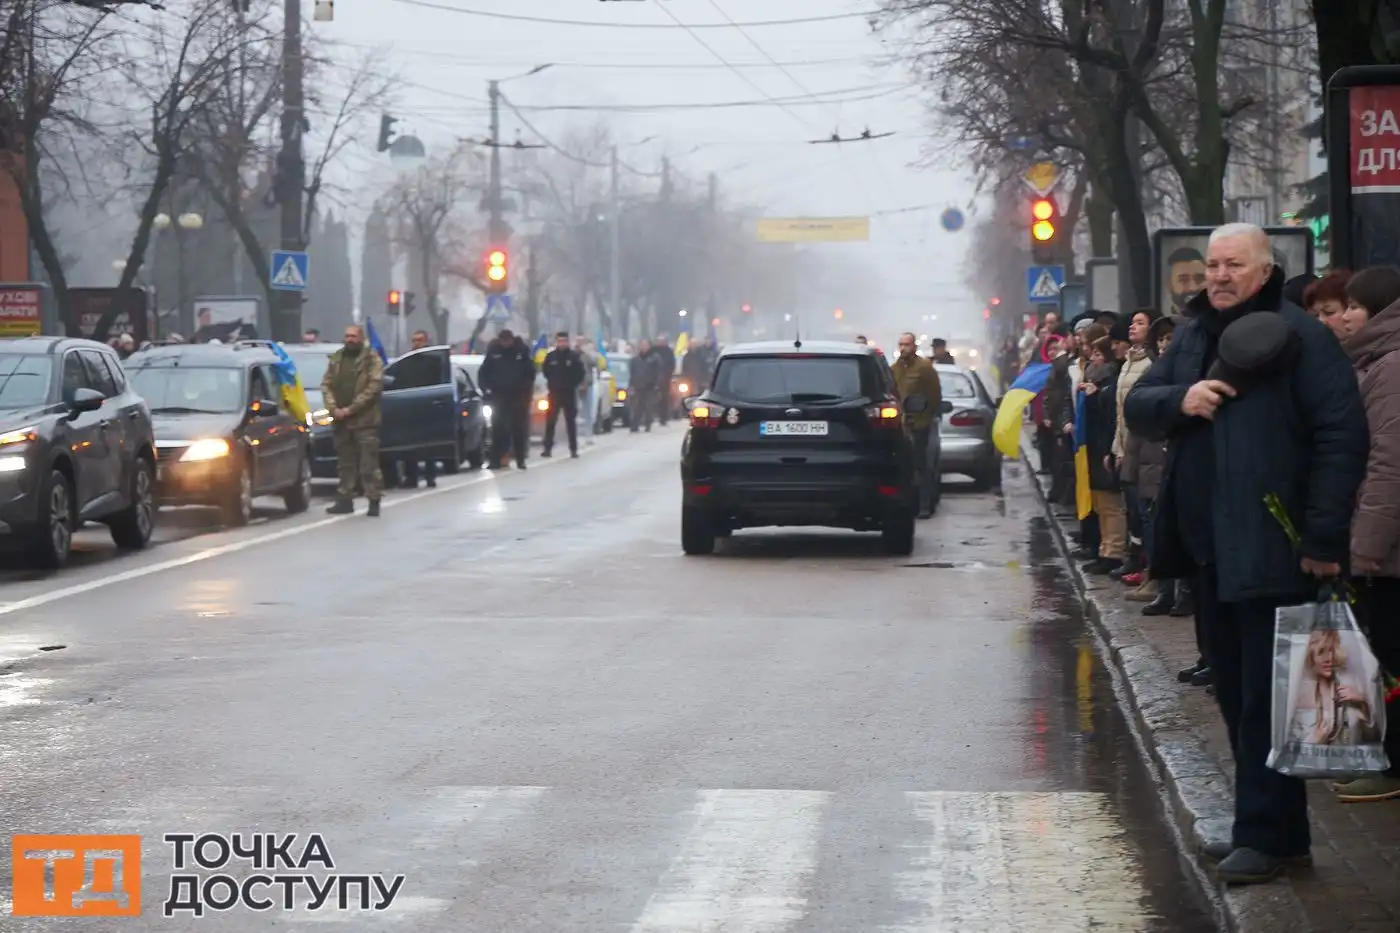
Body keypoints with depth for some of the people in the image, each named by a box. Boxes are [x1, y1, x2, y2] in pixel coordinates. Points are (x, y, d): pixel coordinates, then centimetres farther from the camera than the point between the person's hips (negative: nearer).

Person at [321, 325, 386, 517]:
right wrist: (334, 408, -6)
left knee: (369, 463, -7)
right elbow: (326, 384, 12)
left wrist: (350, 409, -14)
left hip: (365, 420, -5)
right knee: (345, 463, 10)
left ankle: (374, 501, -5)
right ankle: (345, 500, 16)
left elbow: (374, 387, -10)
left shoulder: (372, 360, -2)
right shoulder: (335, 359, 15)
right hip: (341, 420, 5)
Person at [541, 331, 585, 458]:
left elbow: (581, 373, 1)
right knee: (550, 421, -2)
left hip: (569, 393, -1)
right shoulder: (551, 356, -1)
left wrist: (574, 384, -3)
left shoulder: (574, 356, -5)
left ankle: (573, 449, 9)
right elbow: (545, 370, 14)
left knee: (571, 422, 5)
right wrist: (551, 382, 9)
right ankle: (547, 448, 0)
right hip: (554, 392, 1)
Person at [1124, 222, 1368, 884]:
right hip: (1210, 549, 8)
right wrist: (1179, 400, -9)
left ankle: (1267, 835, 2)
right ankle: (1272, 830, 21)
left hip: (1272, 551, -8)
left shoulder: (1297, 336, -9)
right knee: (1236, 696, 13)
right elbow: (1136, 407, 14)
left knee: (1267, 700, -4)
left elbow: (1342, 435, -13)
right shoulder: (1194, 336, 14)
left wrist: (1323, 538, -18)